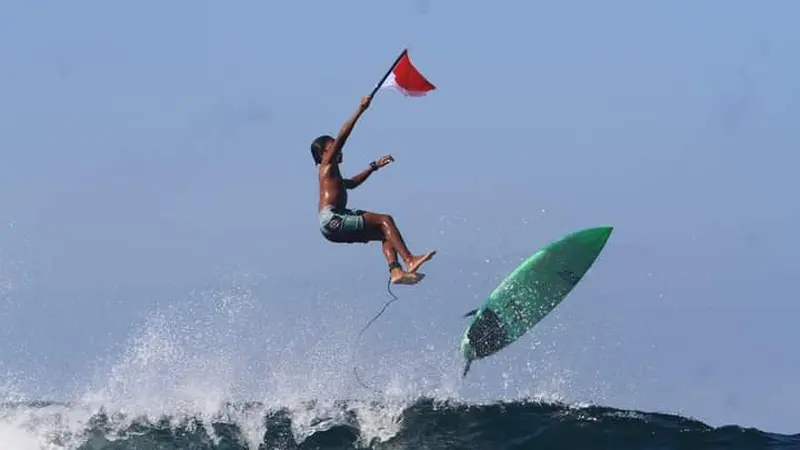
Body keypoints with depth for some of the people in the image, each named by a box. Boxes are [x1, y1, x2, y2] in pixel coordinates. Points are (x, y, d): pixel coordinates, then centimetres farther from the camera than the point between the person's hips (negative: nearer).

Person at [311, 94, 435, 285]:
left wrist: (374, 167, 44)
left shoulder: (332, 174, 29)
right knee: (384, 220, -15)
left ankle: (396, 271, -14)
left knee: (384, 232, 6)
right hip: (331, 219, -10)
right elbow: (342, 136, -7)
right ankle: (410, 261, -25)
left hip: (334, 226, 10)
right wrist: (360, 110, -8)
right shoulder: (327, 164, 3)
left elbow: (351, 183, 48)